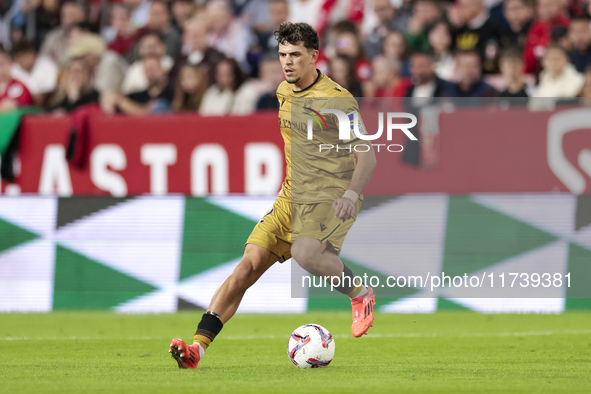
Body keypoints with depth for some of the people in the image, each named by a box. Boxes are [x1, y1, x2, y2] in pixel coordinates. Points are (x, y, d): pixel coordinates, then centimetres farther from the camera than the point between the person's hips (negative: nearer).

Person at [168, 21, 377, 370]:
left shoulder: (338, 99, -12)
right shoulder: (284, 92, 11)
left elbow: (367, 157, -14)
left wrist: (351, 195, -30)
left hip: (330, 200, -6)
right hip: (291, 197, 6)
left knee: (305, 253, -34)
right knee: (249, 265, -10)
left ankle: (361, 294, -5)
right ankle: (198, 347, -16)